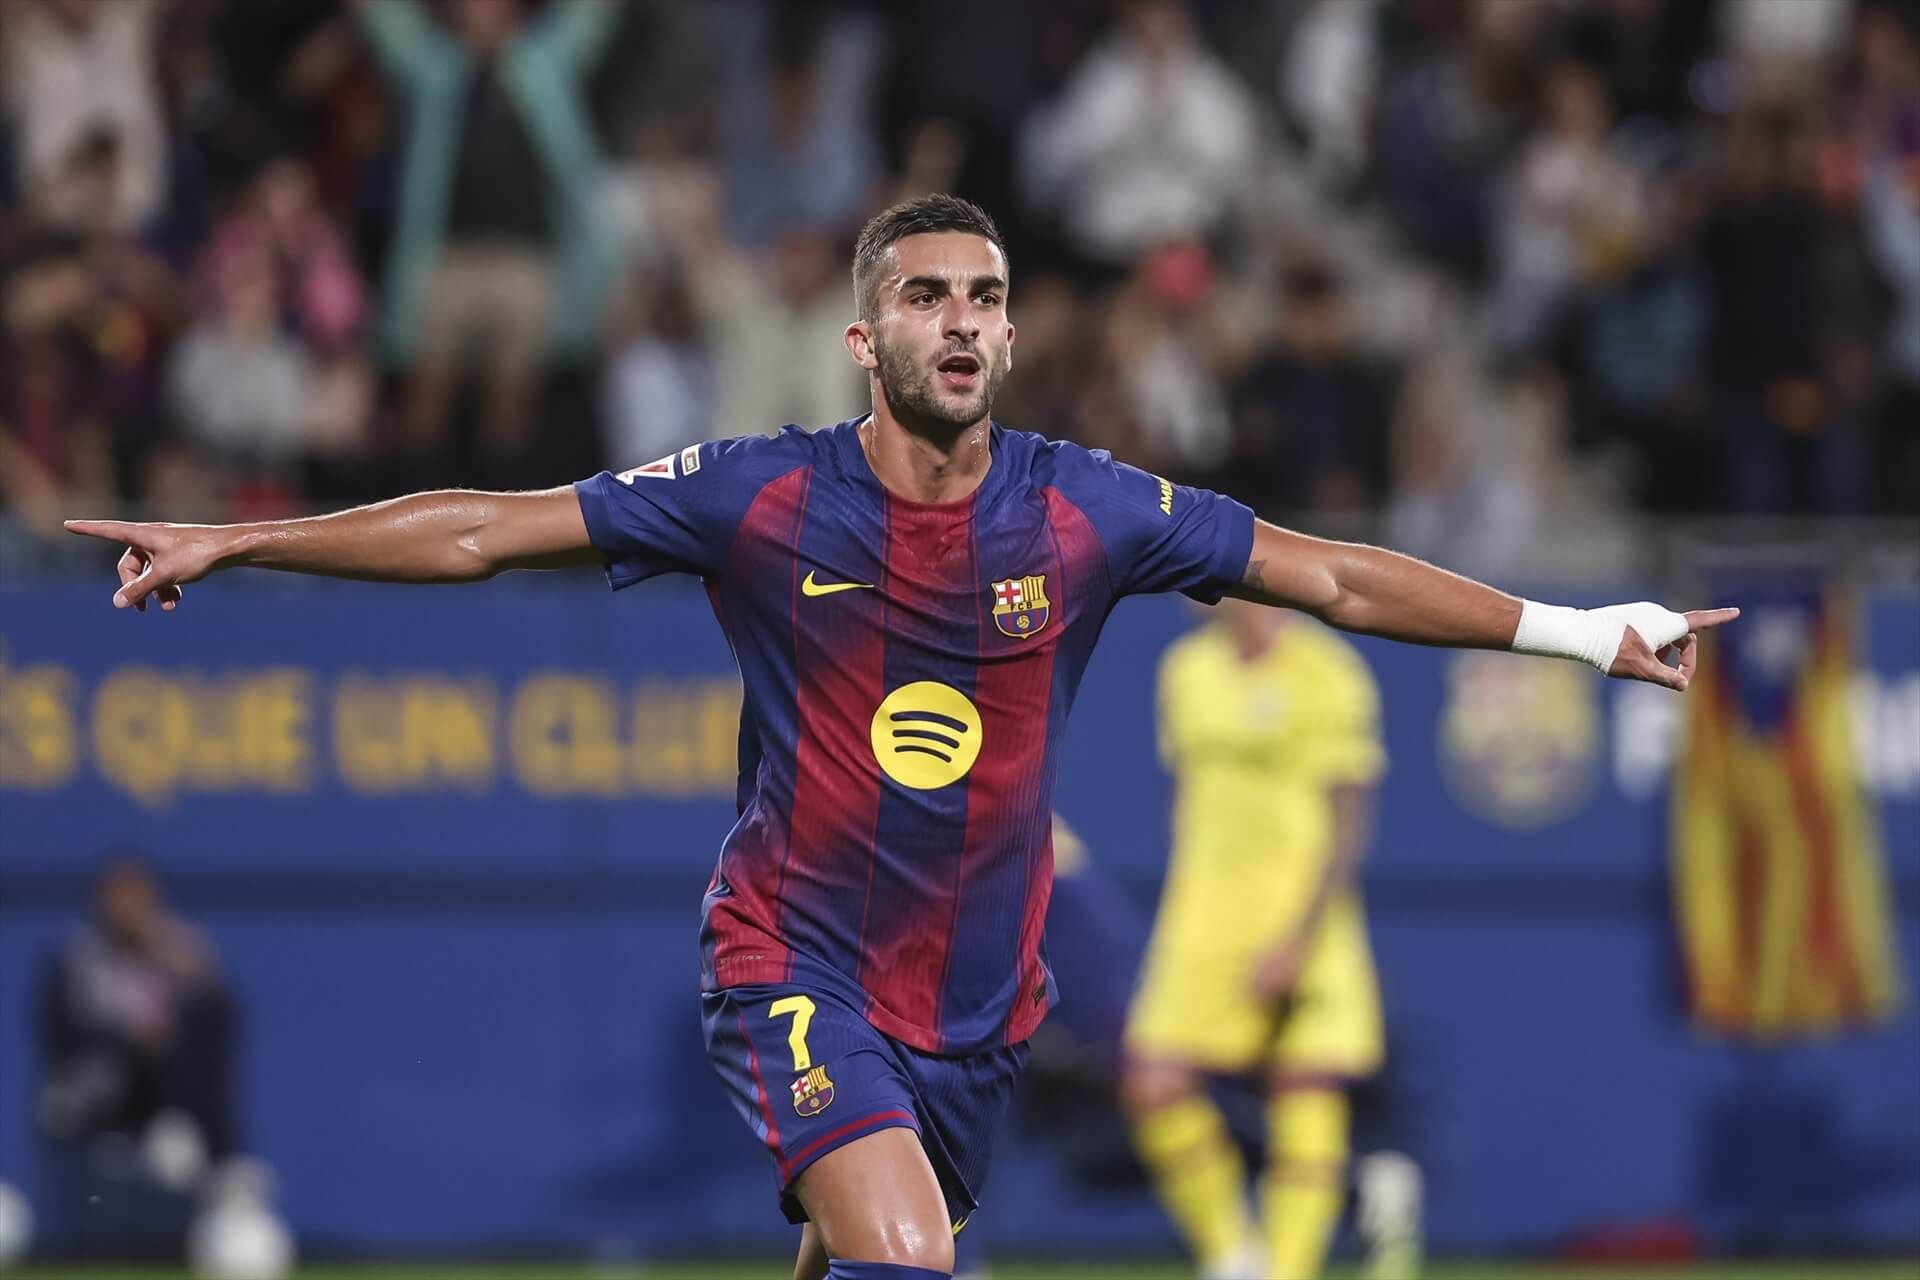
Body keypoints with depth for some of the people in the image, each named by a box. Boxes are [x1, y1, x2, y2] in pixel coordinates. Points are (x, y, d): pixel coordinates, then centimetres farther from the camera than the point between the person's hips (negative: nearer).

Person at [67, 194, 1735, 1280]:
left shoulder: (1084, 511, -3)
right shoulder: (761, 499, -8)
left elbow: (1335, 576, 2)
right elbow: (483, 531, -3)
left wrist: (1585, 631, -2)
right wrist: (230, 544, -6)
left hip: (980, 995, 4)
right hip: (798, 961, -4)